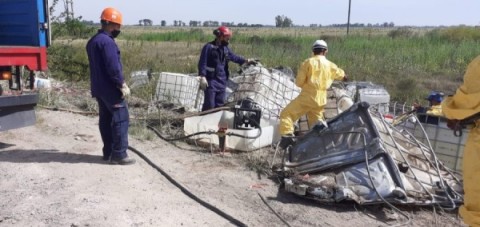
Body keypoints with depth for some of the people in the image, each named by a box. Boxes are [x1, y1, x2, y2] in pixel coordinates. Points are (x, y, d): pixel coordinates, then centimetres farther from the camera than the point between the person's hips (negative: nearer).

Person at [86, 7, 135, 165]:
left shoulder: (92, 41, 15)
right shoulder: (107, 42, -18)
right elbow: (113, 67, -24)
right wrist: (122, 85, -15)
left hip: (98, 88, 10)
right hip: (111, 89, -10)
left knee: (105, 119, 13)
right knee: (121, 119, -5)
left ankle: (108, 152, 19)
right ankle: (119, 154, -4)